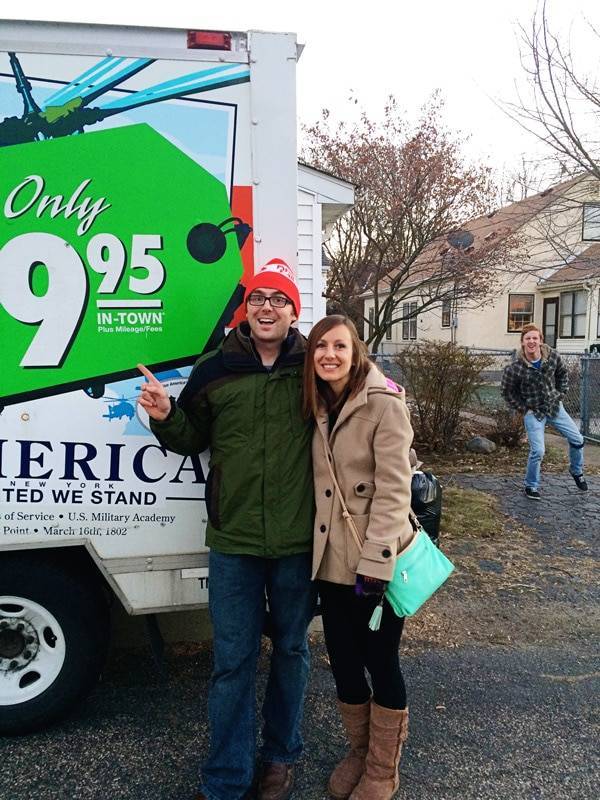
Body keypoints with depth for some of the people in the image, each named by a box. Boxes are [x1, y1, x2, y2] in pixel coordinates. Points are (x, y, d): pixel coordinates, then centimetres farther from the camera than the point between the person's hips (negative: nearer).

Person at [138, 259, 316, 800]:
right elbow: (191, 440, 10)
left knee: (291, 649, 18)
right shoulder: (215, 368, 1)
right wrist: (165, 416, -10)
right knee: (233, 660, 10)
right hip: (233, 540, 0)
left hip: (298, 540, 0)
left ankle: (282, 756, 41)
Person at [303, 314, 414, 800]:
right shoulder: (319, 408, 7)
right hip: (332, 562, 6)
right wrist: (319, 551, 7)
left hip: (377, 564, -6)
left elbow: (393, 490, -17)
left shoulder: (384, 404, -13)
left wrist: (375, 564, -20)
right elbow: (321, 487, 11)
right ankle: (359, 752, 41)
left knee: (381, 664, 10)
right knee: (343, 663, 17)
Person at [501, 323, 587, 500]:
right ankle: (531, 486, 11)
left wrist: (560, 395, 4)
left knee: (577, 440, 10)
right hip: (534, 412, -5)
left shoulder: (552, 356, -10)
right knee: (537, 451, -12)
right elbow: (507, 392, -8)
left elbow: (562, 374, 11)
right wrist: (524, 409, -8)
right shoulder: (514, 368, -22)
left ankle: (576, 472, 38)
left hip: (555, 407, 5)